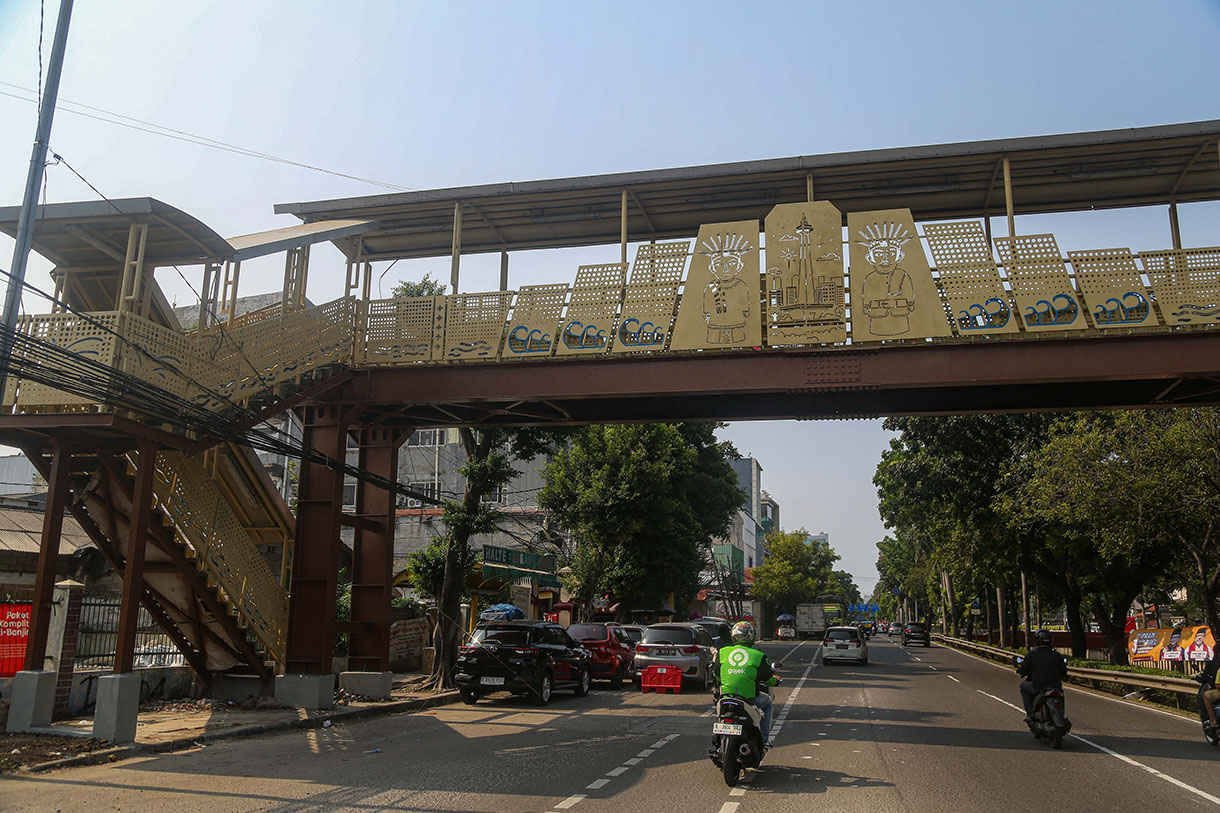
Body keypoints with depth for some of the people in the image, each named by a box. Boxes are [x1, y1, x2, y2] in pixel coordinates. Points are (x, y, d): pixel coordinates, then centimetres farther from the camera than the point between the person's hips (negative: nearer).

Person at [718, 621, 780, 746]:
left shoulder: (722, 652, 2)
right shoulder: (758, 656, -5)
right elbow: (768, 679, 5)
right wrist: (776, 681, 29)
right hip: (750, 699, -2)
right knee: (767, 703, 28)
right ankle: (765, 737, 22)